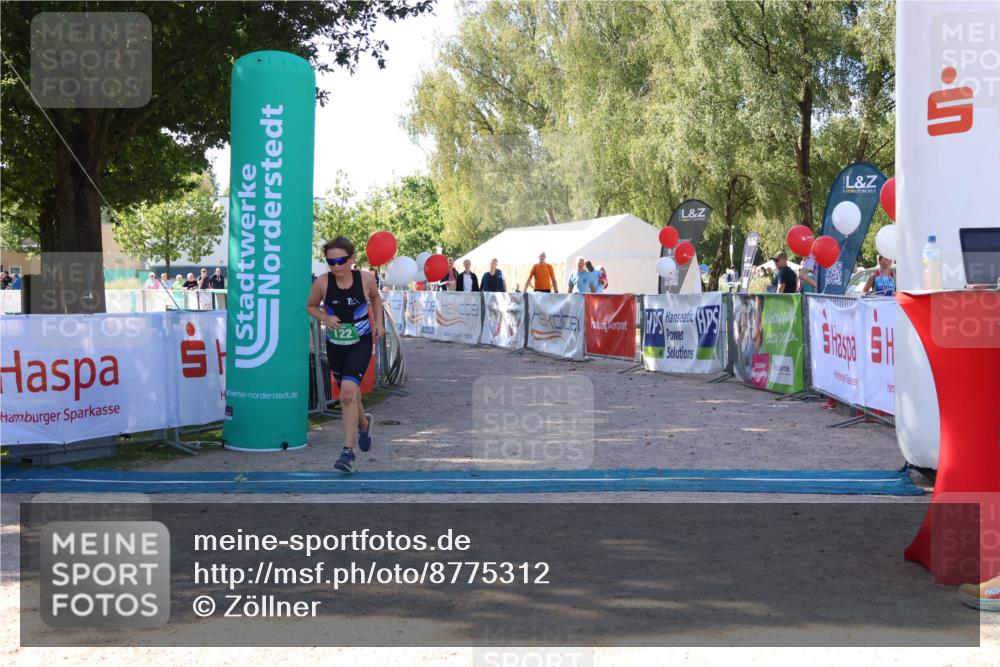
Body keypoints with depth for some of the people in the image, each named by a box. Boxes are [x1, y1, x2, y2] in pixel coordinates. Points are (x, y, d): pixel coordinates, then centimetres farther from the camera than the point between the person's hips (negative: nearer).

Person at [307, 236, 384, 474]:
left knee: (348, 392, -20)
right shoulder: (322, 282, -13)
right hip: (335, 344, 3)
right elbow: (310, 306, 4)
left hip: (361, 343, -3)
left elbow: (376, 297, 11)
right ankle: (363, 423, 53)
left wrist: (378, 321, -1)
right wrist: (325, 318, -15)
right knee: (348, 393, 19)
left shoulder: (366, 278, -12)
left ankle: (348, 452, -15)